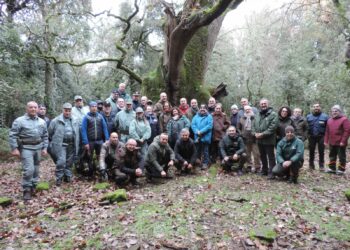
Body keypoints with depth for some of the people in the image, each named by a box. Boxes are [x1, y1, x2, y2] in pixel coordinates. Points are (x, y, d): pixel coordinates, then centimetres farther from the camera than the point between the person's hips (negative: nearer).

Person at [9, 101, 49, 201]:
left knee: (36, 169, 12)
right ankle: (27, 190, 0)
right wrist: (14, 148, -13)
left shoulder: (42, 122, 10)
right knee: (28, 170, -12)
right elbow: (12, 135, -6)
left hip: (38, 148, 5)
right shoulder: (19, 120, -4)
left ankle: (33, 187, 26)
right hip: (26, 148, -5)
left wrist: (45, 148, 8)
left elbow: (45, 136, 14)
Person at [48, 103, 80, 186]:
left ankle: (68, 176, 26)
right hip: (60, 145, -4)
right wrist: (52, 143, 5)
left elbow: (77, 134, 14)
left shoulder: (75, 121, 8)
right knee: (61, 162, -11)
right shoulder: (56, 121, -4)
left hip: (71, 145, 4)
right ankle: (59, 178, 5)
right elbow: (50, 133, 3)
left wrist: (77, 146, 14)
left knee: (69, 162, 12)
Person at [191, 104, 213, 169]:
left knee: (205, 151, 0)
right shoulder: (196, 116, 15)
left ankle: (205, 163, 7)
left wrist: (201, 131, -17)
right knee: (197, 151, 11)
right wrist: (197, 132, -14)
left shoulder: (209, 116, 3)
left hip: (205, 137, -3)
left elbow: (209, 126, -10)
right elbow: (193, 125, 3)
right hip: (197, 137, 4)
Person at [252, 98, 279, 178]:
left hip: (269, 140, -7)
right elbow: (254, 125, 14)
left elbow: (272, 127, -18)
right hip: (259, 140, 7)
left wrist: (263, 134, -21)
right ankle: (264, 170, 31)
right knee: (262, 156, 18)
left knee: (271, 157, -1)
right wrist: (255, 133, -5)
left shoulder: (273, 114, -8)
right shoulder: (258, 115, 15)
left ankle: (271, 172, 6)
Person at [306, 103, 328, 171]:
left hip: (321, 136, -2)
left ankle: (321, 166, 12)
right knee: (311, 151, 8)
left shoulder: (324, 116, 0)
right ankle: (311, 165, 18)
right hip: (312, 137, 2)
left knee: (321, 152, 4)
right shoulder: (308, 116, 6)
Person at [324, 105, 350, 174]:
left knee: (341, 156, 3)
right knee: (332, 156, 14)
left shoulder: (344, 119, -9)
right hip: (332, 143, 7)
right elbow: (327, 131, 13)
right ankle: (332, 168, 24)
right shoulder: (329, 120, 11)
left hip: (340, 143, -6)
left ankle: (341, 169, 12)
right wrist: (326, 141, 8)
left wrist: (343, 141, -17)